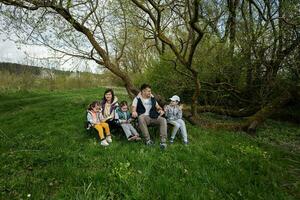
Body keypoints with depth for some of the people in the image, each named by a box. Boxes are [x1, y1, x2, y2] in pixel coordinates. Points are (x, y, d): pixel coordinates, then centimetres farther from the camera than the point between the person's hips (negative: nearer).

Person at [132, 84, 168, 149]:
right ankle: (148, 139, -32)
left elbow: (157, 106, 22)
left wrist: (161, 110, -1)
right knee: (141, 117, -39)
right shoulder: (137, 99, 7)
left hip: (153, 117, 3)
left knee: (163, 120, -25)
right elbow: (134, 108, -3)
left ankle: (163, 141, -27)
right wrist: (134, 112, -28)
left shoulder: (152, 98, 19)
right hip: (144, 117, -3)